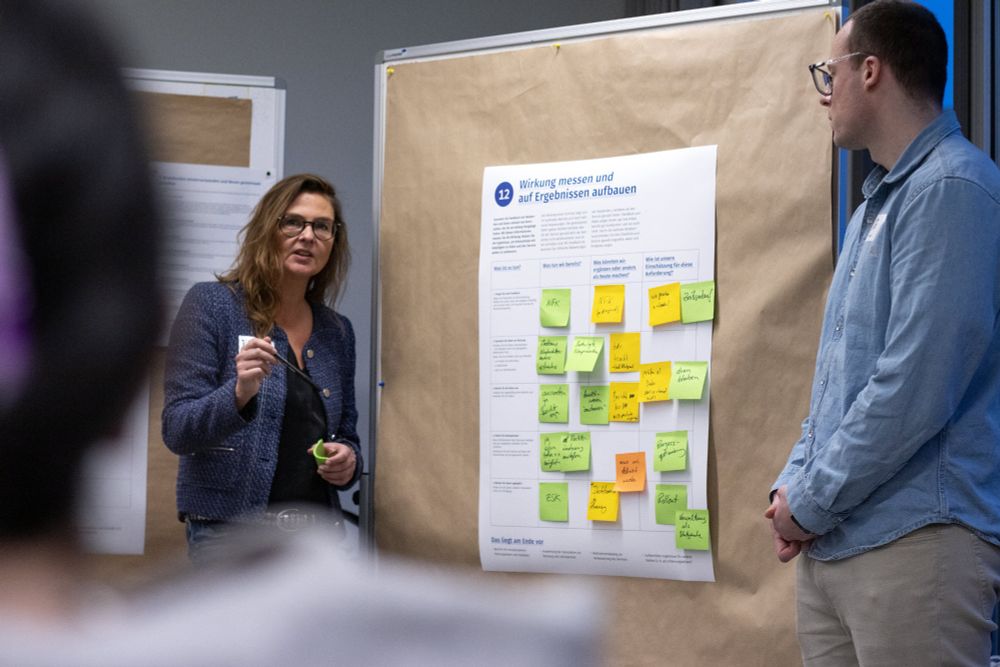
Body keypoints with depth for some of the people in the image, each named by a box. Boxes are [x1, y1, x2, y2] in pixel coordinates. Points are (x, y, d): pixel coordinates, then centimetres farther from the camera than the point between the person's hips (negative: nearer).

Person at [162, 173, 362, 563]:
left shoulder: (336, 333, 11)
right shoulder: (212, 305, -3)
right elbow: (177, 431, -9)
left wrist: (348, 460, -2)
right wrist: (239, 394, -27)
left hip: (318, 533, 5)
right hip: (231, 533, -5)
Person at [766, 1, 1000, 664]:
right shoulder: (879, 202, 20)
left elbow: (913, 390, -20)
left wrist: (812, 502, -12)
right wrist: (795, 483, 9)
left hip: (916, 541, -9)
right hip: (832, 543, 9)